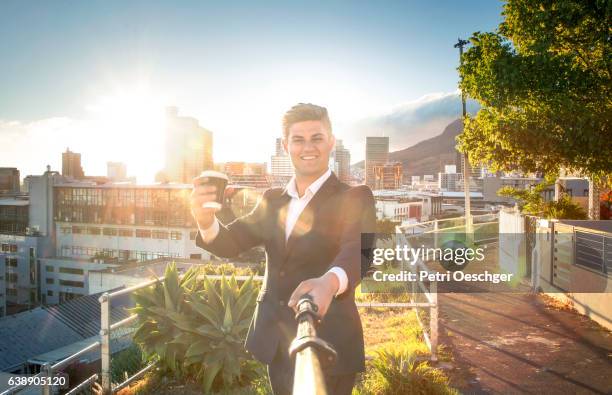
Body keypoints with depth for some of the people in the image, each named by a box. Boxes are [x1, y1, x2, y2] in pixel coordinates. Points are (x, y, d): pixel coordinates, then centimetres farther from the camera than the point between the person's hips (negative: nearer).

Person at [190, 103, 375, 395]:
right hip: (275, 342, 5)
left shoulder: (354, 198, -10)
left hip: (326, 345, -5)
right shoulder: (272, 199, 7)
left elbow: (360, 250, -27)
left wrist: (330, 282, -49)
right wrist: (206, 222, -23)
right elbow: (231, 243, 1)